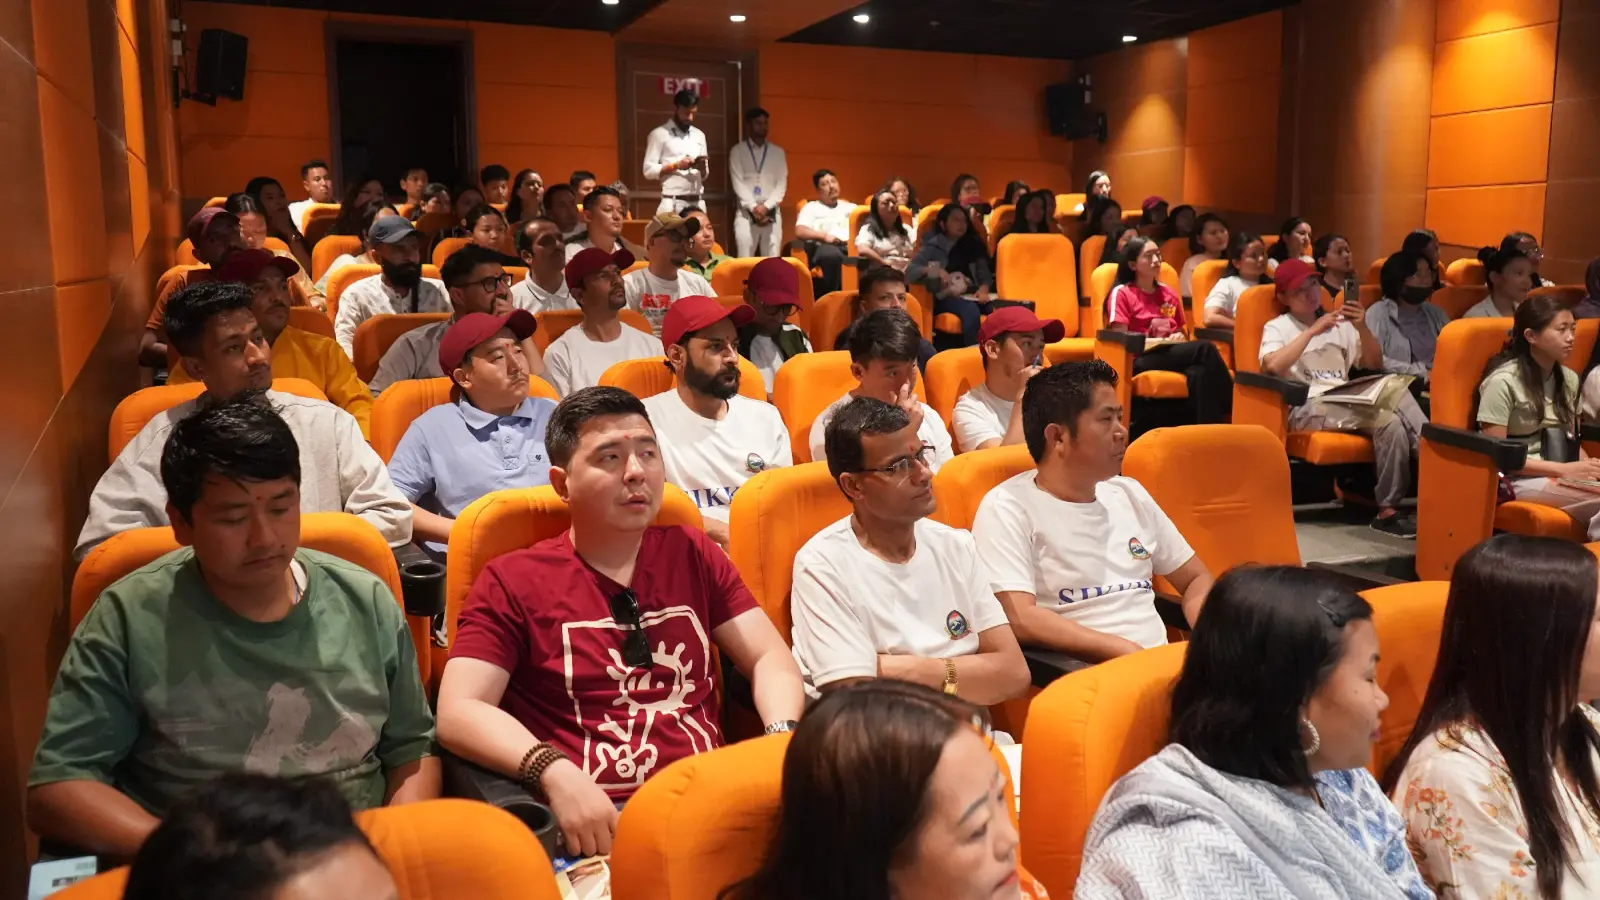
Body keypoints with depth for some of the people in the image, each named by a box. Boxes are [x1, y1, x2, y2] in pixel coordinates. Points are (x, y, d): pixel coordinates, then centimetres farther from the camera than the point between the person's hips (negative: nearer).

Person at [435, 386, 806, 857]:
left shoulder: (692, 554, 17)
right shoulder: (512, 581, 5)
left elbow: (770, 657, 12)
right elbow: (458, 712, -5)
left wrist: (783, 737, -10)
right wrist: (556, 775, -22)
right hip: (595, 820, -4)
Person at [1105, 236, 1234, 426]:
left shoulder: (1170, 294, 20)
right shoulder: (1122, 293, 2)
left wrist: (1180, 338, 0)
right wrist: (1160, 341, -14)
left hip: (1175, 355, 5)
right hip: (1141, 359, -5)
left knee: (1199, 373, -35)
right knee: (1205, 349, -30)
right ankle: (1233, 413, -25)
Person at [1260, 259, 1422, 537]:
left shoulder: (1340, 324, 24)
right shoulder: (1276, 327, 8)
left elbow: (1375, 364, 18)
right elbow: (1272, 365, -14)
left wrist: (1362, 329, 2)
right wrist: (1312, 331, -11)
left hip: (1348, 401, 5)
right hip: (1307, 407, -5)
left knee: (1398, 393, -30)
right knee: (1388, 421, -30)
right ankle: (1387, 510, -25)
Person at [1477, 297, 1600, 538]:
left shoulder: (1568, 379, 10)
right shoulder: (1504, 381, -12)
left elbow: (1571, 440, 16)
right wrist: (1564, 470, -18)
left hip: (1561, 472, 7)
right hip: (1517, 478, -6)